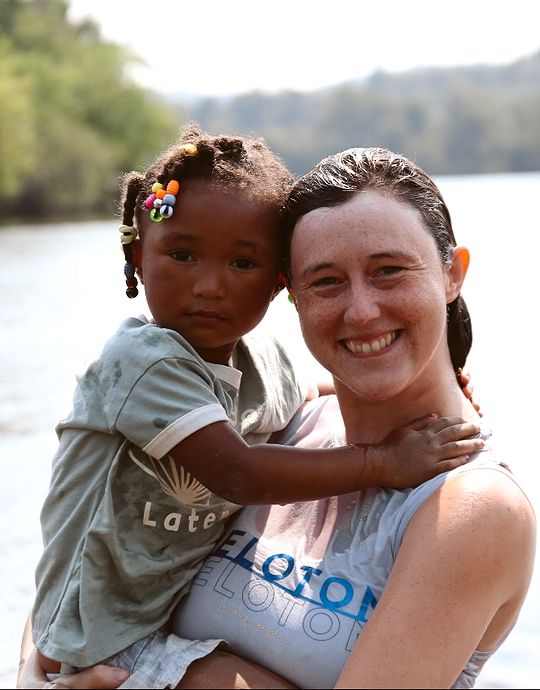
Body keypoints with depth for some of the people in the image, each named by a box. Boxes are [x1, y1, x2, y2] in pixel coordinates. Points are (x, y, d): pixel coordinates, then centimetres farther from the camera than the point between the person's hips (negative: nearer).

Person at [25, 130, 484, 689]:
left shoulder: (264, 363, 1)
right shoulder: (146, 361, -22)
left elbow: (294, 402, 24)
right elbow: (237, 474, -30)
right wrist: (379, 462, -26)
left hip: (191, 608, 8)